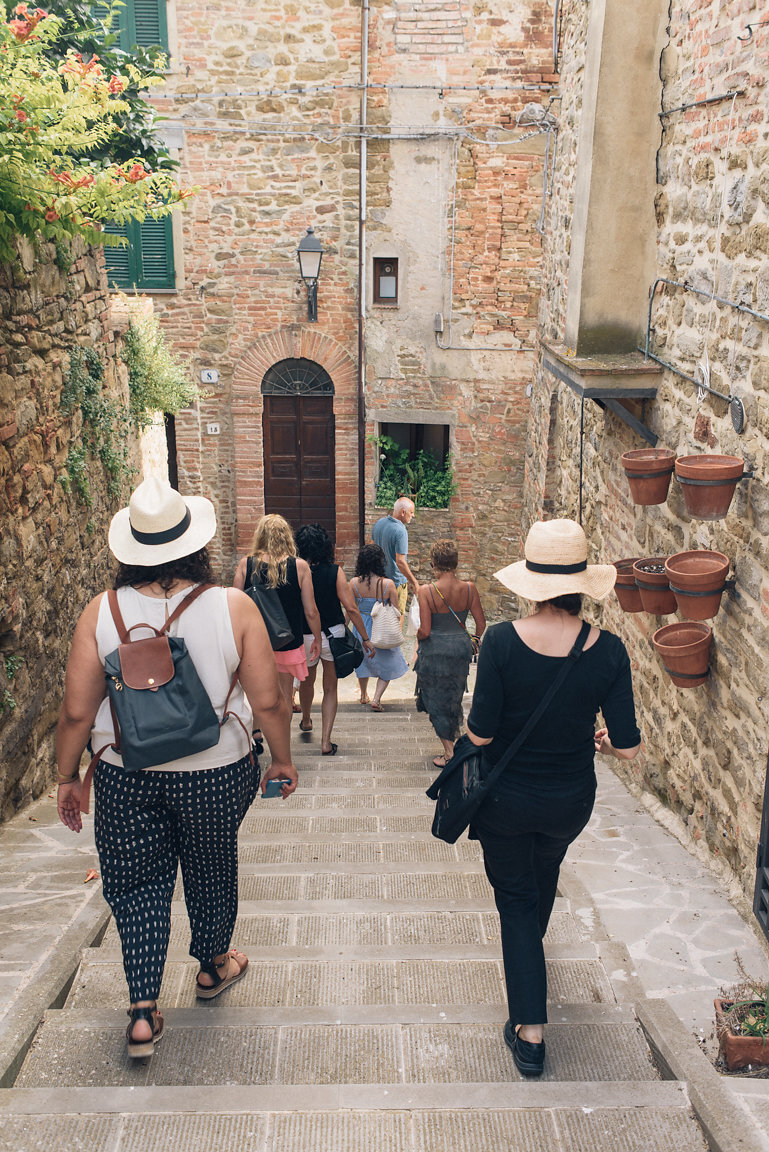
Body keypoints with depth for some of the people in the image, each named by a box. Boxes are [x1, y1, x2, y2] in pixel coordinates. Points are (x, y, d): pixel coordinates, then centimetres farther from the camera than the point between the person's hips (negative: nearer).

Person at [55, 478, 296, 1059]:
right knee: (211, 869, 23)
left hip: (125, 776, 0)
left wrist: (68, 777, 6)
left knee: (137, 883, 16)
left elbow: (76, 710, -9)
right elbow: (267, 701, -12)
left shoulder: (102, 612, -11)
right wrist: (283, 759, 5)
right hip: (214, 774, 0)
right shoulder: (234, 607, -15)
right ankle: (213, 965, 45)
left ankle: (144, 1011, 15)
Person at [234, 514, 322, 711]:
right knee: (284, 696, 14)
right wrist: (317, 639, 9)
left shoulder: (245, 564, -7)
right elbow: (311, 612, -7)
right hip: (289, 643, -1)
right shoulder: (300, 567, -10)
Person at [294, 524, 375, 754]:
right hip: (333, 634, -1)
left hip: (304, 637, 1)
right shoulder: (335, 571, -11)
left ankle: (306, 720, 52)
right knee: (330, 688, 13)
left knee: (307, 681, 27)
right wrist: (365, 638, -5)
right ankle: (326, 742, 8)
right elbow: (351, 608, -13)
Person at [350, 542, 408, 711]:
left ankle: (364, 695, 42)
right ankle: (376, 699, 2)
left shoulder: (353, 583, -12)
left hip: (361, 627, 3)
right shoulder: (387, 584, -18)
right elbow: (396, 611, -10)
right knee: (387, 666, 15)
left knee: (363, 661, 24)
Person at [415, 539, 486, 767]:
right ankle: (454, 736, 41)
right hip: (461, 648, 4)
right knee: (453, 698, 24)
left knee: (436, 701, 10)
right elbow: (481, 624, -3)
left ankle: (449, 753, 12)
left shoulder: (426, 591, -19)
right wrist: (473, 639, 16)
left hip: (435, 652, -4)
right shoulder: (469, 588, -10)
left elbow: (425, 631, -20)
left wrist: (418, 638, 2)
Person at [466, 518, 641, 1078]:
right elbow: (628, 748, -13)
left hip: (506, 798, -3)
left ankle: (531, 1030, 17)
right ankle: (531, 945, 61)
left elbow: (480, 733, -19)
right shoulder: (608, 650, -18)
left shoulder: (503, 641, -24)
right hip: (571, 800, 3)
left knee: (516, 898, 17)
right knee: (544, 874, 33)